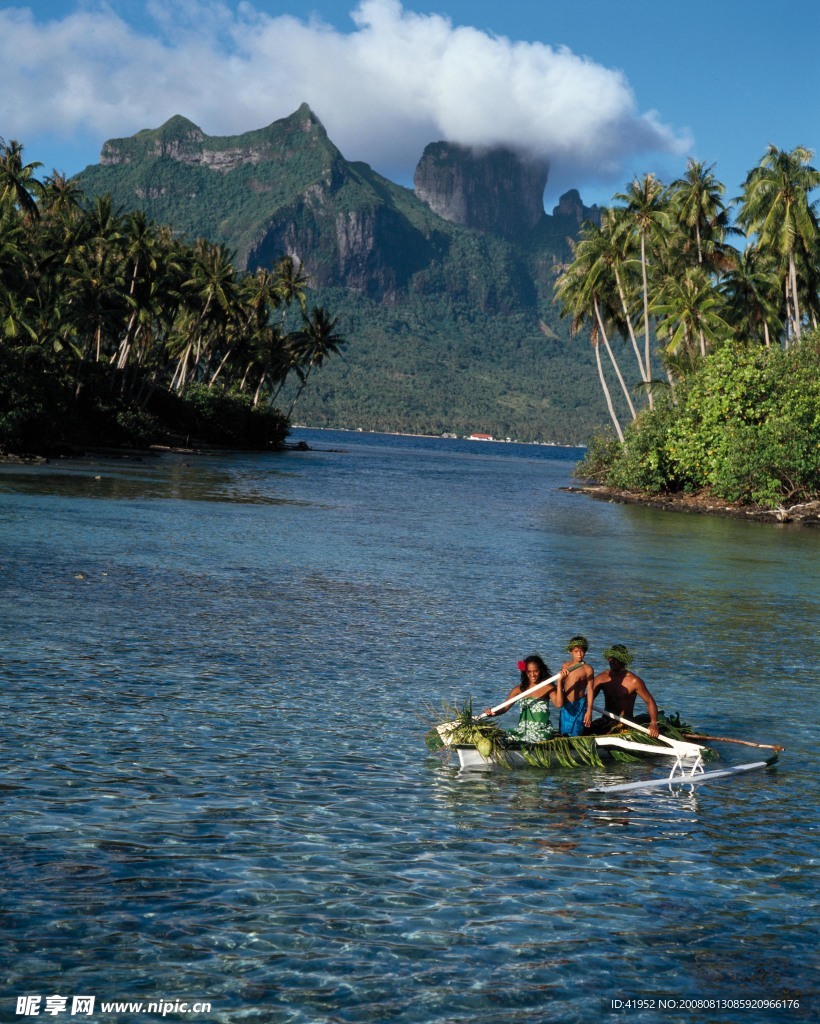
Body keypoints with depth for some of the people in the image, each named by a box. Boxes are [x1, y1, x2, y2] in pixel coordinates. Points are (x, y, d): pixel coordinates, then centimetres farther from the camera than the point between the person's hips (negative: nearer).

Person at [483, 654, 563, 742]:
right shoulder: (519, 689, 8)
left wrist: (559, 682, -18)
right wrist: (492, 713, -17)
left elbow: (558, 704, -13)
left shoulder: (548, 687, 3)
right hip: (522, 731, 3)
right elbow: (504, 708, 4)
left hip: (542, 732, -3)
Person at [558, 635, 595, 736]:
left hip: (578, 705, -5)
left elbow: (589, 690, -10)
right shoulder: (565, 666, 6)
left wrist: (589, 711, -12)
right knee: (563, 733, 10)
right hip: (565, 705, 5)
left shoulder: (587, 669, -8)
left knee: (575, 734, -1)